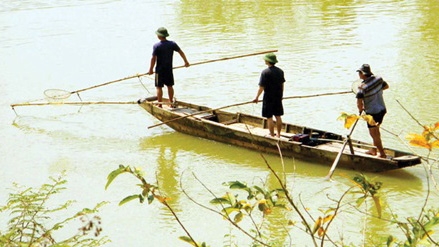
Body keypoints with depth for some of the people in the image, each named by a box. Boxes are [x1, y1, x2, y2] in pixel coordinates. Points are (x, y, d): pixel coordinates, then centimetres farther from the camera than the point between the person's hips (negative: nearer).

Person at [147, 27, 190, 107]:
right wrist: (186, 62, 20)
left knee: (159, 87, 3)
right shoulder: (172, 44, -2)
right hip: (169, 69, 4)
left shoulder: (156, 46, -15)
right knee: (170, 86, 16)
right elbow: (181, 52, 6)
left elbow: (153, 58, -15)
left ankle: (160, 105, 4)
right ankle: (171, 103, 22)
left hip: (160, 70, -4)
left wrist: (151, 69, -5)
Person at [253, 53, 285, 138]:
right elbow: (282, 85, 12)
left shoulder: (265, 72, -17)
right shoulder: (280, 71, 4)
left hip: (268, 98, -6)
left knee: (269, 117, 1)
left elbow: (261, 87, -16)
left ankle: (272, 135, 4)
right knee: (278, 116, 14)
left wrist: (257, 97, -6)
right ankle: (278, 134, 21)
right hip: (278, 97, 6)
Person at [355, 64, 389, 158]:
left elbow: (359, 103, -25)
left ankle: (382, 153, 11)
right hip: (382, 109, 7)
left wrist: (361, 109, -5)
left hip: (372, 112, -7)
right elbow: (386, 86, 16)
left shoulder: (363, 87, -22)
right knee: (376, 130, 22)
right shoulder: (378, 79, -4)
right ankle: (374, 150, 33)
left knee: (374, 133, 6)